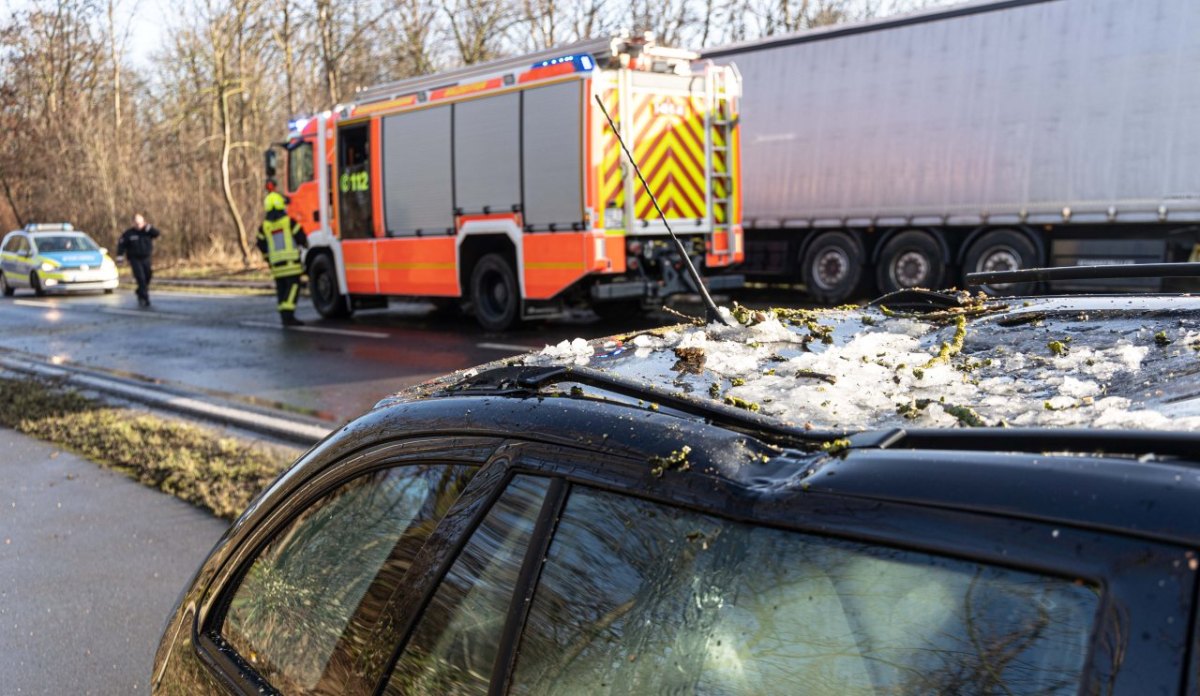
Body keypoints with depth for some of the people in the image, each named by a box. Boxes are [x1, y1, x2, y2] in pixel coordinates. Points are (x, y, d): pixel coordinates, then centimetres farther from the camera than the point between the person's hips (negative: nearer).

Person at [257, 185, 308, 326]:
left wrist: (268, 259, 26)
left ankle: (285, 316, 12)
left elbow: (261, 245, 10)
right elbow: (301, 237, -4)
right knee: (293, 285, -6)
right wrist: (304, 244, 20)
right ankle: (288, 314, -18)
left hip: (276, 263, 4)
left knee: (281, 288, 11)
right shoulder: (289, 221, -7)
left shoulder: (265, 226, 4)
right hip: (291, 261, -4)